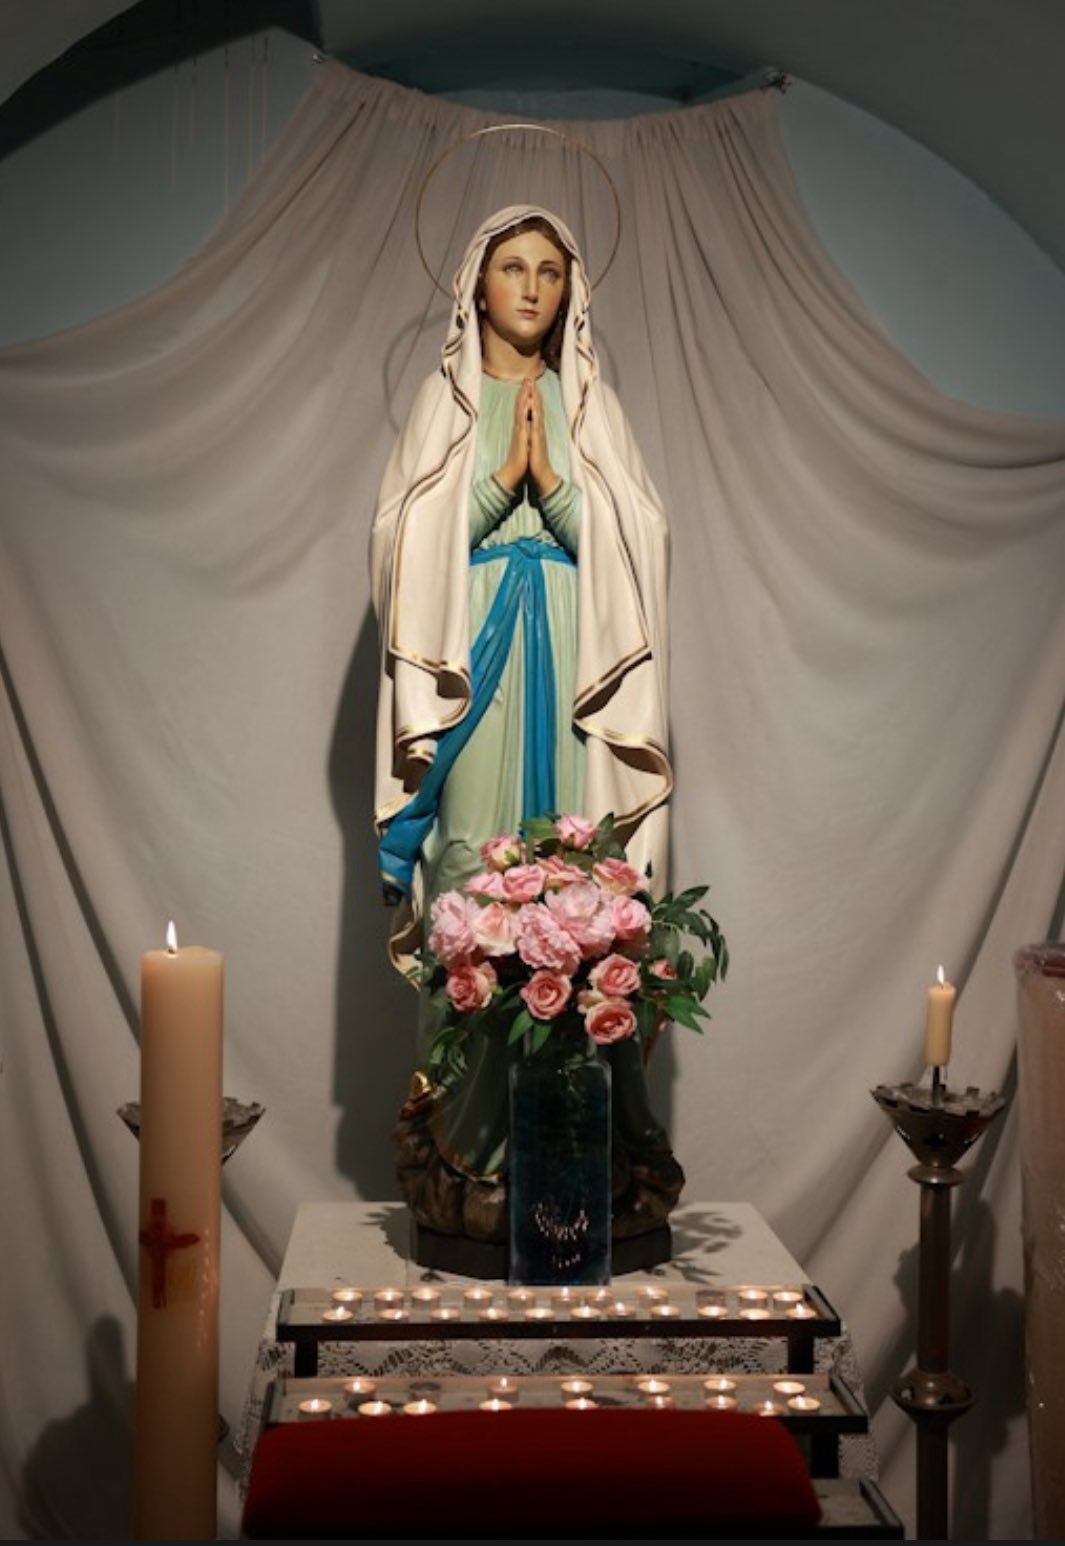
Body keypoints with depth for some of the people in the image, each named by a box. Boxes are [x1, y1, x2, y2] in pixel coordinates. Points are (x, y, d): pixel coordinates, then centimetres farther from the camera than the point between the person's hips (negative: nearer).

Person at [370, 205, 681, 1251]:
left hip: (572, 662, 1)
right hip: (469, 664, -1)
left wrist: (551, 472, -6)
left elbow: (627, 545, 5)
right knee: (472, 880, -7)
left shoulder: (590, 406, 15)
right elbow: (412, 541, 2)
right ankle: (470, 1146, -1)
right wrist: (503, 472, -7)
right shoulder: (444, 401, 13)